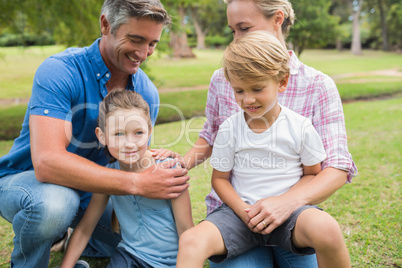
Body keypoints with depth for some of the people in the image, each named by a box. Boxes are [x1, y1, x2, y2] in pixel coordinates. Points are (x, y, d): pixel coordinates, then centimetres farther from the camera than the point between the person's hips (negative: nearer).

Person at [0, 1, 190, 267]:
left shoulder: (146, 92, -8)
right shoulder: (59, 72, -27)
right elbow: (47, 161, -39)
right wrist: (137, 183, -42)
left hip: (89, 188, 6)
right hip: (25, 179, -5)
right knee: (54, 203, -39)